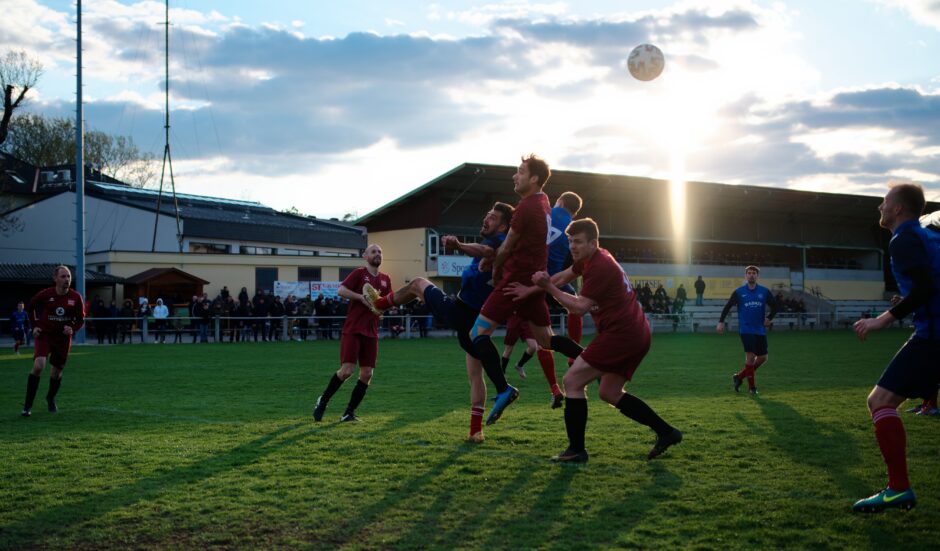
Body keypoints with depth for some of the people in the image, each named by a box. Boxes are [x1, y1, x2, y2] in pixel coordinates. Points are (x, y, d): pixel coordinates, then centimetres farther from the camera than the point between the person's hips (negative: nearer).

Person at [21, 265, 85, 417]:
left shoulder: (76, 297, -7)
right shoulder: (45, 294, -10)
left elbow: (80, 319, 3)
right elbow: (31, 307, 9)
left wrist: (72, 329, -16)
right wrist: (35, 325, 1)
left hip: (63, 338, 3)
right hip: (44, 335, -2)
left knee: (57, 371, 11)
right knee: (38, 366, -21)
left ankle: (51, 399, 41)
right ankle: (27, 406, -12)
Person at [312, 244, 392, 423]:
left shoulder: (385, 279, 12)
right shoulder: (359, 273, -4)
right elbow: (341, 290, -16)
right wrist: (362, 297, -24)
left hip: (371, 333, 6)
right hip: (353, 330, -6)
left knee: (367, 374, -1)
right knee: (347, 370, -12)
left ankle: (349, 413, 8)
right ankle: (322, 401, 9)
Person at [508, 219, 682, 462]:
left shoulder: (600, 266, -16)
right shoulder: (590, 259, 15)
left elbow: (580, 307, -16)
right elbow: (562, 277, 26)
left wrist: (548, 287, -16)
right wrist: (531, 290, 21)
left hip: (620, 334, -11)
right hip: (637, 335, 11)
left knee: (572, 381, -8)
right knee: (609, 393, 19)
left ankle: (576, 450, -7)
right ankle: (666, 432, 20)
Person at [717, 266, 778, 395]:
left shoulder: (765, 292, 4)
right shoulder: (739, 292, 0)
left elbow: (774, 306, 13)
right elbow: (727, 306, 2)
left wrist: (769, 318, -3)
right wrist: (721, 322, -6)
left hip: (760, 330, 4)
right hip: (746, 329, -4)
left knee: (763, 358, 6)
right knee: (750, 356, -12)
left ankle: (739, 376, 23)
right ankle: (751, 387, -1)